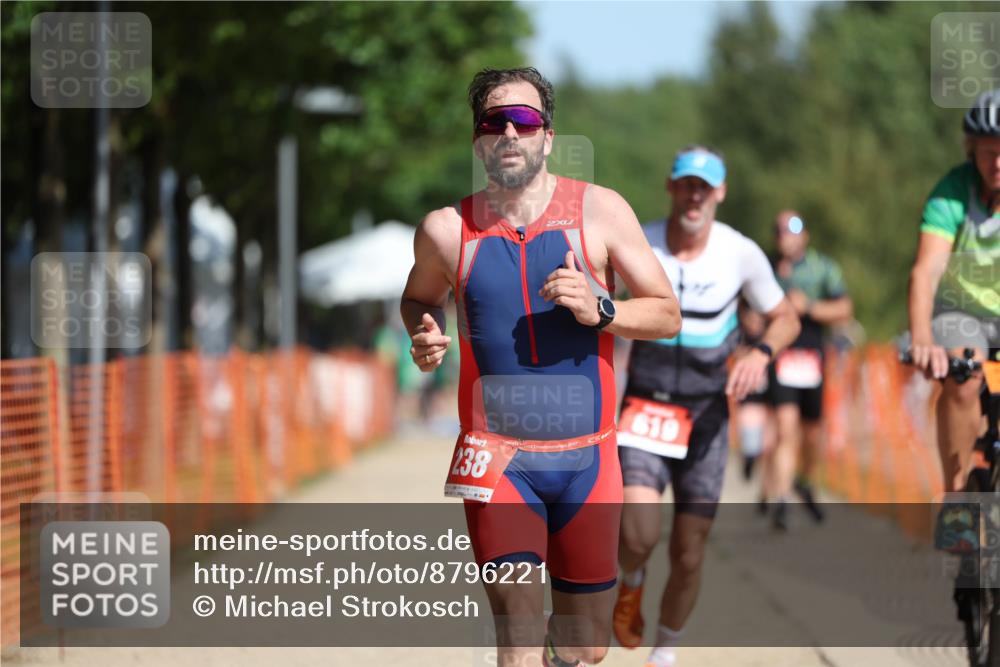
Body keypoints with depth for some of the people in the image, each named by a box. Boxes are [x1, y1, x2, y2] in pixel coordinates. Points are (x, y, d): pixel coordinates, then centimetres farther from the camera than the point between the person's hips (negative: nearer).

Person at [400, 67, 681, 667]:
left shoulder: (599, 211, -2)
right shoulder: (447, 229, 0)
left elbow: (668, 315, 2)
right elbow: (420, 298, 21)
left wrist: (600, 311, -17)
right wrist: (425, 335, -2)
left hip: (586, 459, 1)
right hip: (497, 456, -1)